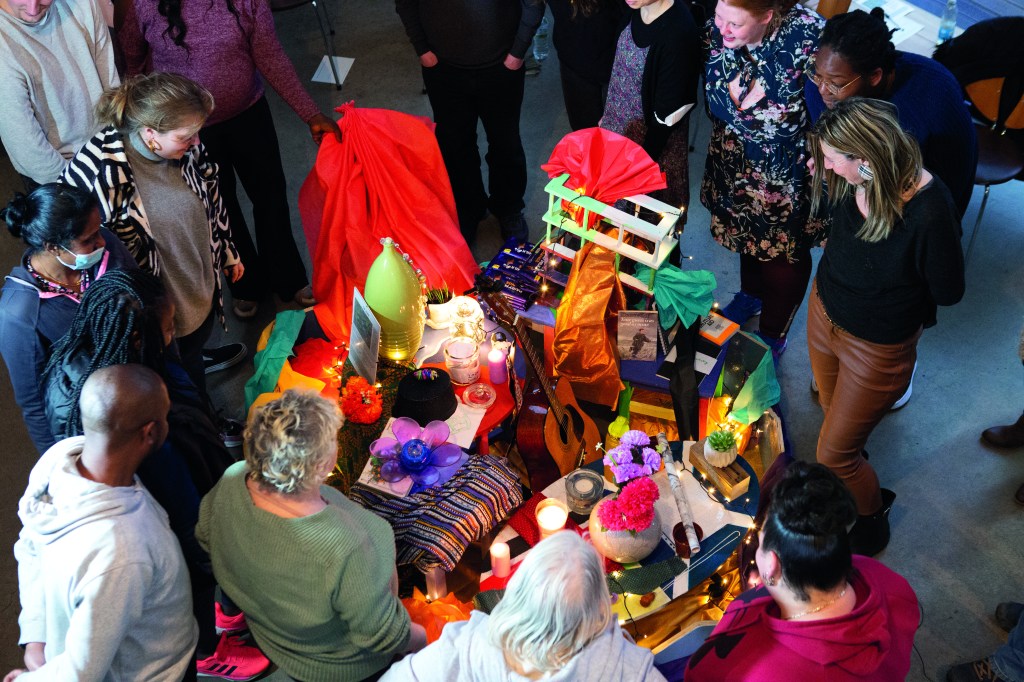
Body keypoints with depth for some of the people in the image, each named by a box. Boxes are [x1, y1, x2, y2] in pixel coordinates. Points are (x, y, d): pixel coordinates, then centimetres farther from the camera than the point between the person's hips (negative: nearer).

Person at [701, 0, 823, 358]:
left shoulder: (808, 36, -32)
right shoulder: (716, 32, -15)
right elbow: (715, 104, 0)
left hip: (790, 171, -5)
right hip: (737, 160, 5)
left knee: (784, 251, 13)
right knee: (746, 231, 28)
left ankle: (773, 336, 36)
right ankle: (751, 294, 58)